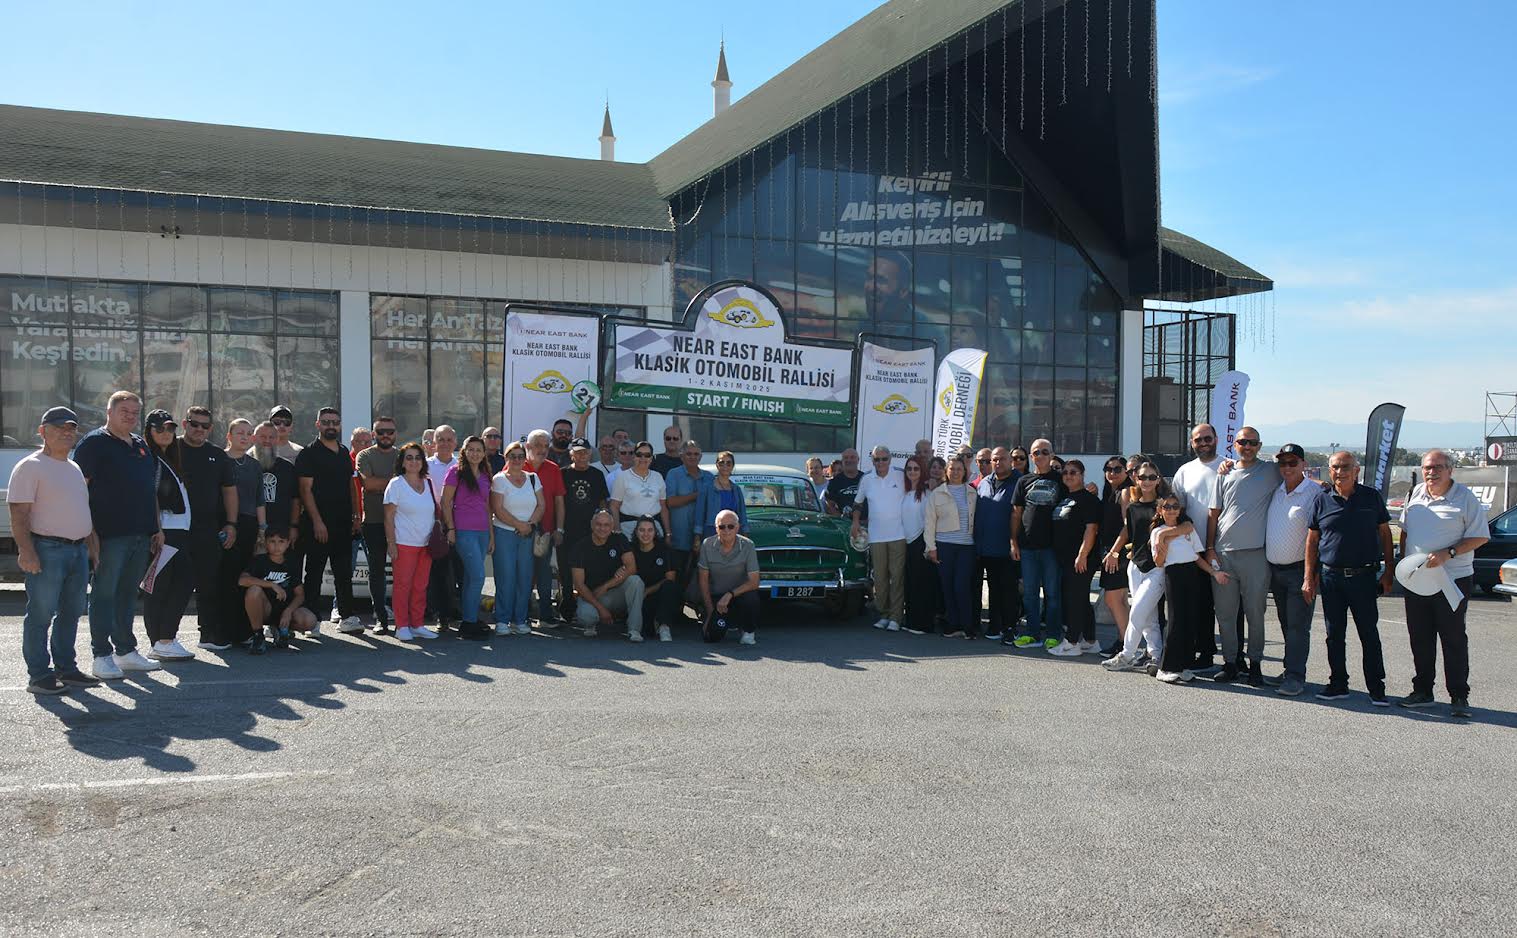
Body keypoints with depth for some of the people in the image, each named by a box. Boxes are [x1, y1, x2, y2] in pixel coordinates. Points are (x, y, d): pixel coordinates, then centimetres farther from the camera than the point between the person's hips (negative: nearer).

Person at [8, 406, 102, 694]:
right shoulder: (30, 467, -6)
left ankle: (66, 668, 21)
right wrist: (26, 551, -21)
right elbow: (19, 513, -13)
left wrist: (92, 546, 20)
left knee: (71, 613, 12)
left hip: (79, 550, 8)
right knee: (40, 615, -3)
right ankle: (39, 675, 2)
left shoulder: (75, 468, 18)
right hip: (47, 550, -8)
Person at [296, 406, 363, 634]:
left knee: (344, 572, 8)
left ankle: (347, 617, 12)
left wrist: (356, 516, 12)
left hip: (343, 524, 6)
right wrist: (317, 521, -17)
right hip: (318, 525, -6)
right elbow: (305, 489, -10)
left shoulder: (344, 453, 16)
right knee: (314, 573, 0)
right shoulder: (309, 453, -4)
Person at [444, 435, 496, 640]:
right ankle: (469, 623, -5)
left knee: (470, 578, 9)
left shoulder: (485, 476, 16)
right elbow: (445, 501, -5)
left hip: (482, 531, 6)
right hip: (463, 531, -6)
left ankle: (467, 622, 15)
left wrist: (491, 535, 16)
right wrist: (450, 528, -11)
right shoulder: (456, 472, -2)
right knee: (478, 576, -13)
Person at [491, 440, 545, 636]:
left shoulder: (533, 478, 11)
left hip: (528, 535, 4)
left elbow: (542, 505, 8)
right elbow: (498, 509, -9)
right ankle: (502, 621, 1)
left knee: (525, 577, 2)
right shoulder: (499, 479, -1)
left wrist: (530, 524, -7)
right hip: (504, 534, -4)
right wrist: (519, 524, -13)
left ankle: (520, 620, 10)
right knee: (506, 577, -6)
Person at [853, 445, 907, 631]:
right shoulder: (866, 480, 9)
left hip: (898, 535, -2)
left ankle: (895, 617, -1)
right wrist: (856, 521, 9)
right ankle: (884, 614, 15)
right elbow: (858, 502, 20)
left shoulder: (901, 477, 1)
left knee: (897, 576, -4)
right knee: (880, 577, 5)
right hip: (876, 536, 3)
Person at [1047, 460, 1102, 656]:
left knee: (1075, 600, -6)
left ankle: (1071, 643, -3)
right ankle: (1090, 642, 20)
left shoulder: (1088, 499, -9)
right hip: (1064, 559, 9)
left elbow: (1091, 528, -16)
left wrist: (1082, 555, -21)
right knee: (1082, 601, 13)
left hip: (1080, 560, -9)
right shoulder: (1063, 498, 18)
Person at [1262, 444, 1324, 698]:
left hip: (1299, 569, -6)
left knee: (1298, 626, -4)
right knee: (1286, 624, 13)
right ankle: (1291, 672, 20)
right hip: (1275, 569, 6)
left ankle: (1295, 677, -1)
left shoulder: (1315, 494, -10)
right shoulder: (1275, 491, 8)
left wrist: (1311, 574, -18)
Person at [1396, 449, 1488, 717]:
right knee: (1420, 639, 11)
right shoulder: (1416, 493, 9)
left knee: (1454, 639, 0)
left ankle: (1459, 697, 7)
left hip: (1452, 581, -5)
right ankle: (1423, 691, 22)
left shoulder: (1465, 498, -7)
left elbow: (1480, 537, -8)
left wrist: (1448, 553, -19)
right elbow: (1405, 530, 19)